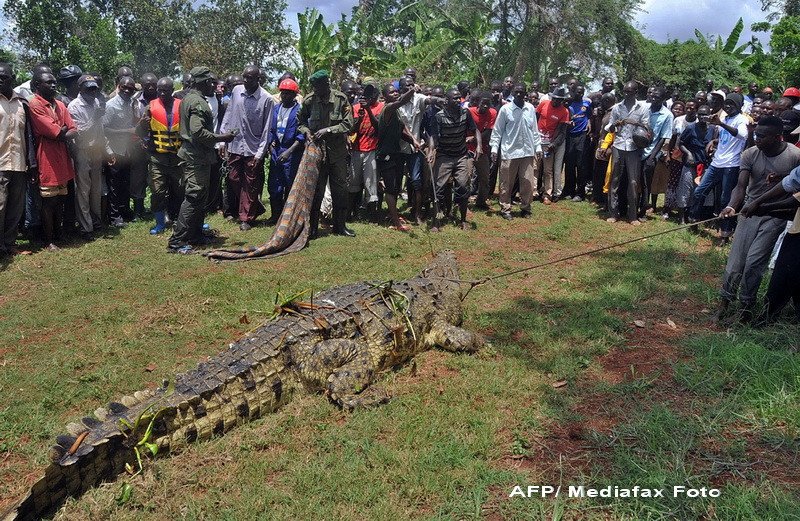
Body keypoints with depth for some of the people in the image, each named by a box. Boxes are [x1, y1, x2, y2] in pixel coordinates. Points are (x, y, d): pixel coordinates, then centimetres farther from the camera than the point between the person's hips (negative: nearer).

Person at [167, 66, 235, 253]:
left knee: (198, 198, 18)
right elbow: (198, 131, -25)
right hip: (197, 158, -11)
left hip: (191, 153, 11)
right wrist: (221, 138, -17)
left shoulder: (187, 98, 16)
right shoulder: (198, 102, -16)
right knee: (194, 198, -10)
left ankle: (195, 235, 27)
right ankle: (176, 242, -9)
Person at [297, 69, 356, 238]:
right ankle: (312, 227, 11)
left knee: (340, 189, 6)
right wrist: (306, 131, -7)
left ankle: (340, 225, 19)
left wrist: (328, 130, -18)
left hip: (337, 150, 0)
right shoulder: (309, 100, -2)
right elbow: (300, 120, 13)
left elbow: (349, 124, -8)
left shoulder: (341, 99, -7)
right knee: (316, 189, 2)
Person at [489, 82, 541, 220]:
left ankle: (525, 208, 19)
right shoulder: (505, 109, -3)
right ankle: (505, 209, 13)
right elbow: (497, 130, 0)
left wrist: (538, 147, 10)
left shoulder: (531, 109, 7)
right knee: (506, 183, 2)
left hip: (528, 152, 3)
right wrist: (494, 148, -5)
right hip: (509, 152, -3)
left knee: (528, 182, 4)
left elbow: (535, 130, 13)